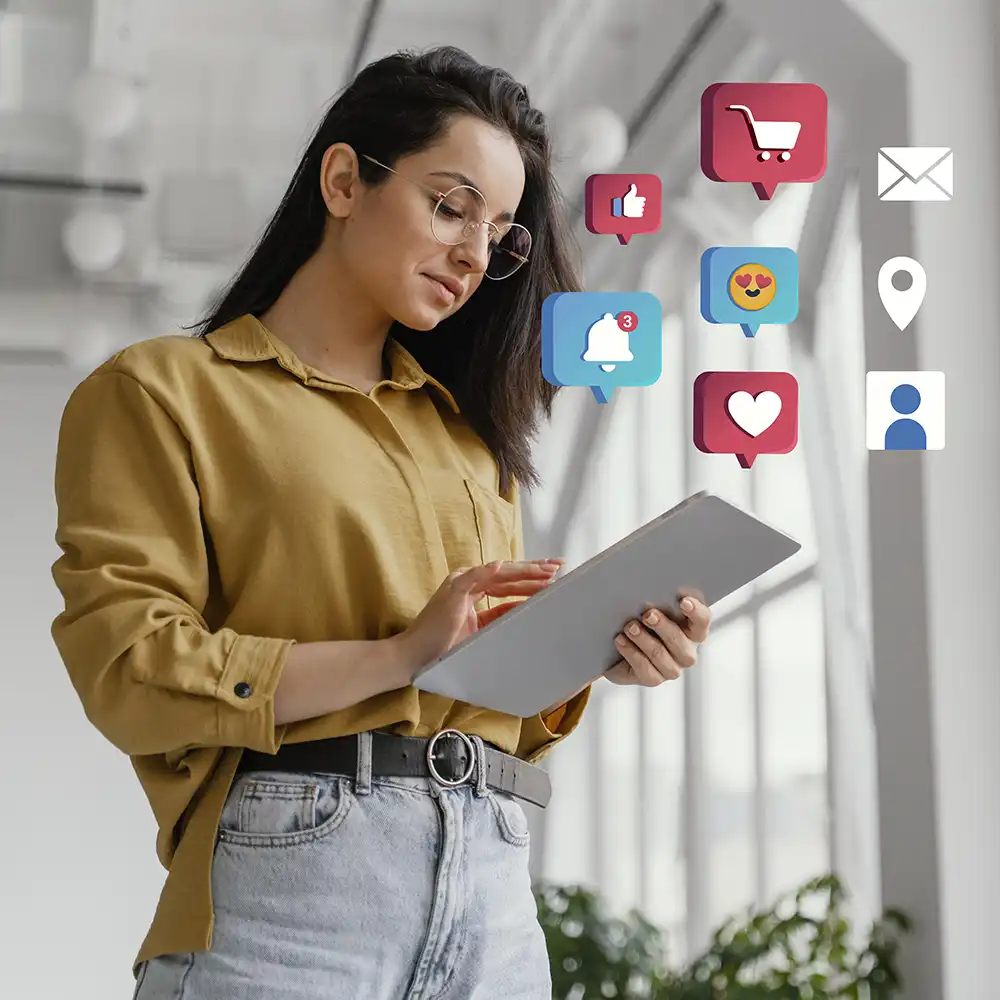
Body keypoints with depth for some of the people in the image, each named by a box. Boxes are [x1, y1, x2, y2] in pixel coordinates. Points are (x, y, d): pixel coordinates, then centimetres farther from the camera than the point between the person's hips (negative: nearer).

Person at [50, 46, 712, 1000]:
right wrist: (399, 652, -17)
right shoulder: (162, 393, 4)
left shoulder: (465, 427, 22)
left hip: (492, 886, 5)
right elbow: (128, 670, -9)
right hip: (290, 873, -5)